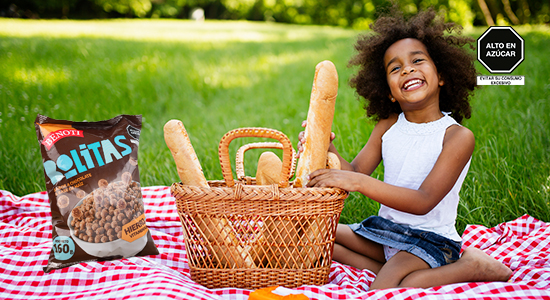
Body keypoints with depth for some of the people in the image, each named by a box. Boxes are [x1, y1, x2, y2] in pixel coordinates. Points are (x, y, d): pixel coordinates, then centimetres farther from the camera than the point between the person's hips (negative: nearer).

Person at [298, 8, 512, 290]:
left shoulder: (458, 136, -15)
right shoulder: (388, 126, 3)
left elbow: (423, 202, -24)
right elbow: (356, 171, -4)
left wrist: (357, 182, -33)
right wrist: (327, 150, -27)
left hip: (430, 238, -6)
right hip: (384, 229, 7)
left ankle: (470, 268, -8)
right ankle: (391, 270, -4)